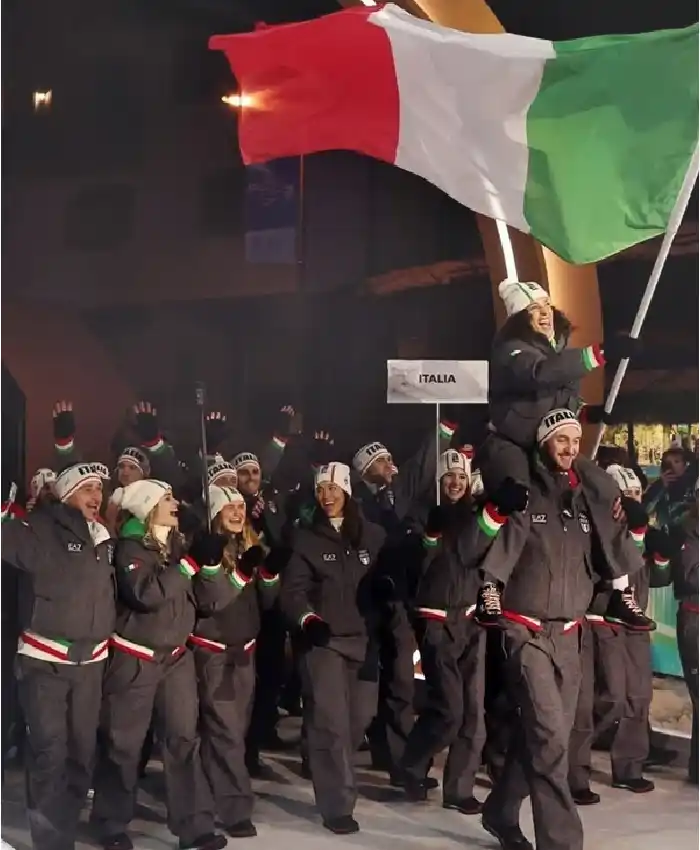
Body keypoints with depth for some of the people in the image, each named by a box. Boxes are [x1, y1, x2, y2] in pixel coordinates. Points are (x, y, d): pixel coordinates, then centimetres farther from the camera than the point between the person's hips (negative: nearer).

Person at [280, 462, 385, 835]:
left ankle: (330, 771, 33)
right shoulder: (307, 539, 1)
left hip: (364, 638, 3)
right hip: (322, 640, -3)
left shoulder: (372, 535, 7)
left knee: (361, 716, 7)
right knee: (330, 721, -8)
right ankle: (337, 804, -4)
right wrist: (307, 617, -24)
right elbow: (292, 588, -8)